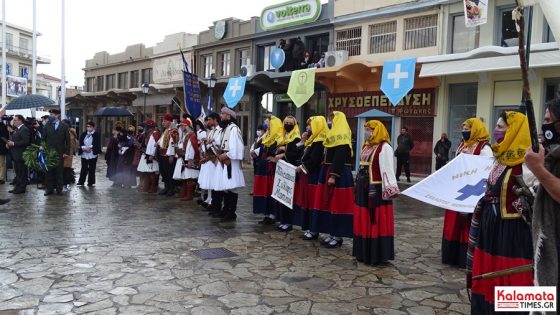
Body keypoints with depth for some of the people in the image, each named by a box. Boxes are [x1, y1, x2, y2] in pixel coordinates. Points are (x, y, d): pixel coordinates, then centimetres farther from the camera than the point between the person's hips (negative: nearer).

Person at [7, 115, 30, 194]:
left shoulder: (24, 129, -13)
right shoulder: (16, 129, 17)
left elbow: (25, 142, -22)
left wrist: (13, 143, -19)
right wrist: (10, 142, 3)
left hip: (21, 155, -10)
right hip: (16, 155, 10)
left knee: (22, 172, -3)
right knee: (17, 172, 14)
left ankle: (21, 188, 3)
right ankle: (17, 187, 21)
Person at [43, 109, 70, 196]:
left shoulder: (64, 126, 1)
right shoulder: (47, 126, 7)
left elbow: (68, 140, 1)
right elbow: (44, 139, 8)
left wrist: (66, 152, -4)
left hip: (60, 153, -2)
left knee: (59, 172, 3)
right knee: (49, 171, 4)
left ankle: (59, 189, 11)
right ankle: (49, 189, 12)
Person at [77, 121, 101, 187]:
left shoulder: (96, 135, -1)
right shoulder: (83, 134, 11)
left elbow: (97, 144, -9)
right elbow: (80, 143, 3)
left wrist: (90, 148, -17)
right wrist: (84, 148, -14)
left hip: (92, 154, -3)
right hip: (84, 154, 3)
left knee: (91, 169, 4)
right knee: (84, 168, 6)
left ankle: (91, 182, 12)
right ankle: (81, 181, 13)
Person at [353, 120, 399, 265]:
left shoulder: (384, 147, -11)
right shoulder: (366, 146, 15)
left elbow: (387, 170, -17)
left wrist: (390, 190, -21)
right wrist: (358, 185, 20)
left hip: (376, 190, -9)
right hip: (364, 189, 9)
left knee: (376, 222, -3)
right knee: (363, 221, 13)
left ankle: (376, 254, 5)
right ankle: (363, 252, 22)